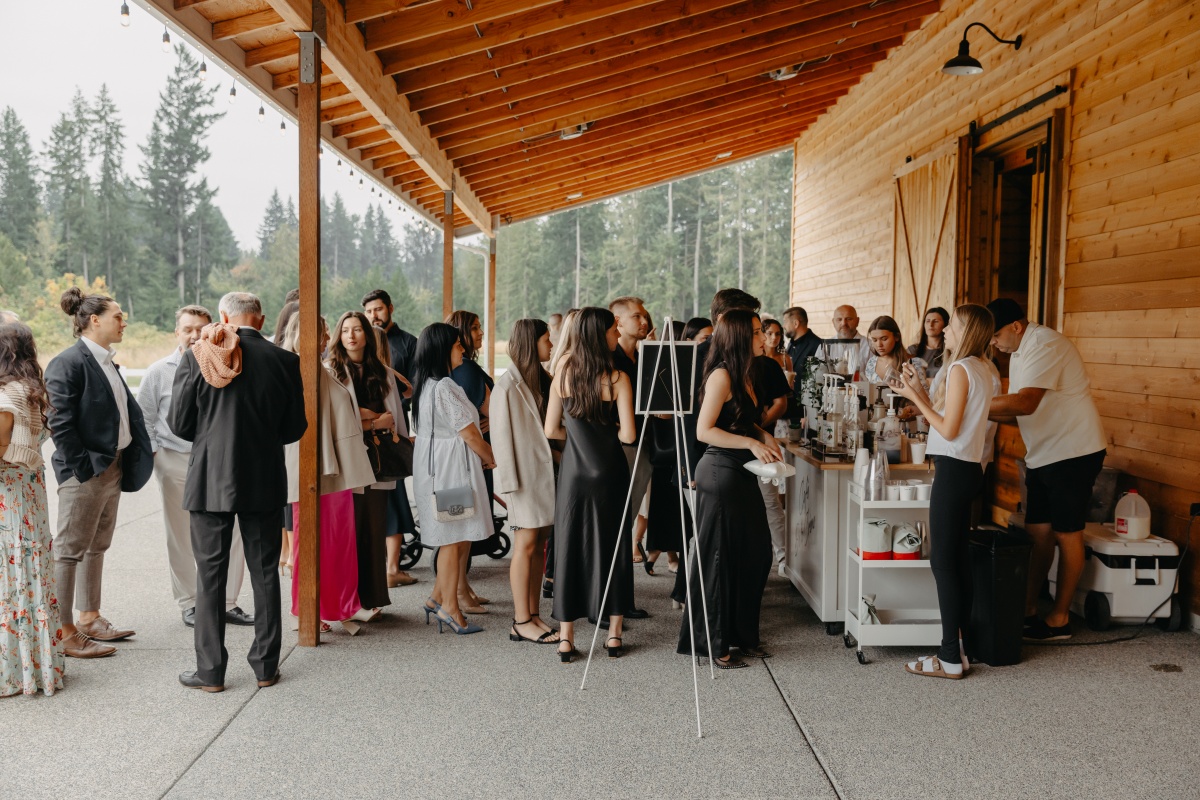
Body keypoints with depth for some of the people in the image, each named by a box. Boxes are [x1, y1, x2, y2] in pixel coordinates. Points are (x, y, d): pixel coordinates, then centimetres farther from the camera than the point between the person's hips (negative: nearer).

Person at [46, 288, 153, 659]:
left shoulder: (105, 362, 12)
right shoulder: (68, 363, -14)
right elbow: (59, 422, -19)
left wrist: (141, 452, 10)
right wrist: (81, 468, -18)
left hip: (112, 467, 9)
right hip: (84, 472, -9)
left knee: (97, 547, 17)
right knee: (69, 550, -1)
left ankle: (89, 618, 28)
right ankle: (64, 633, 6)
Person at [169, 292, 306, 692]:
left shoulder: (196, 357, -6)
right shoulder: (284, 361, -4)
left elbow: (179, 423, -3)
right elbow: (295, 428, 2)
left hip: (210, 480, -1)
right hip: (265, 482, 1)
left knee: (210, 574, 7)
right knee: (265, 572, 11)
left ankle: (210, 670, 12)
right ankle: (265, 665, 18)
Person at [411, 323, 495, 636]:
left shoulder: (425, 384, 11)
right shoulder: (445, 387, -19)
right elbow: (469, 434, -16)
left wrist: (480, 456, 11)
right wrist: (491, 459, 0)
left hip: (433, 465, 9)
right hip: (452, 468, -9)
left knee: (458, 536, 16)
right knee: (456, 537, 0)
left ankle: (438, 599, 21)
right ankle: (449, 607, 8)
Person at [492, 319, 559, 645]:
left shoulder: (541, 379, 13)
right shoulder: (508, 384, -10)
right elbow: (501, 434, -12)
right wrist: (508, 481, -16)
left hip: (545, 470, 7)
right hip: (524, 474, -7)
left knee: (539, 544, 9)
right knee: (526, 544, -4)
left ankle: (533, 614, 15)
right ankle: (521, 622, 2)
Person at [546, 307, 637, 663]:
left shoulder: (563, 375, -2)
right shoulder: (617, 379, -11)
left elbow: (551, 430, 2)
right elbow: (628, 434, -15)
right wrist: (609, 432, 7)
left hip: (573, 473, 2)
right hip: (609, 472, -2)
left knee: (570, 547, 7)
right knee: (613, 547, 10)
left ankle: (566, 639, 9)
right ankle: (613, 634, 17)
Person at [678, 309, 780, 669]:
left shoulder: (743, 375, 14)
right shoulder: (721, 375, -15)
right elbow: (704, 430, -19)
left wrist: (764, 436, 8)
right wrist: (751, 443, -22)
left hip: (742, 474, 9)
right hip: (720, 473, -9)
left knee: (755, 553, 12)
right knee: (718, 558, 0)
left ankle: (742, 633, 26)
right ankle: (711, 643, 12)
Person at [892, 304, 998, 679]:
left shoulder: (961, 369, -13)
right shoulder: (984, 371, 15)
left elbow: (949, 430, -15)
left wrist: (915, 397, -8)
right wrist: (920, 393, 14)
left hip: (954, 470, -10)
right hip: (969, 468, 10)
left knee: (943, 561, -5)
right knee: (956, 560, 13)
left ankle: (950, 659, -1)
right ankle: (960, 648, 19)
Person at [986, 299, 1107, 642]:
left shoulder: (1046, 344, -20)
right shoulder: (1020, 352, 11)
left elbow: (1025, 403, -31)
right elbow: (1020, 412, 13)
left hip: (1073, 453, -9)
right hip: (1043, 456, 9)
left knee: (1066, 535, 0)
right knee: (1038, 532, 10)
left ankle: (1060, 619, 8)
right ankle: (1028, 608, 16)